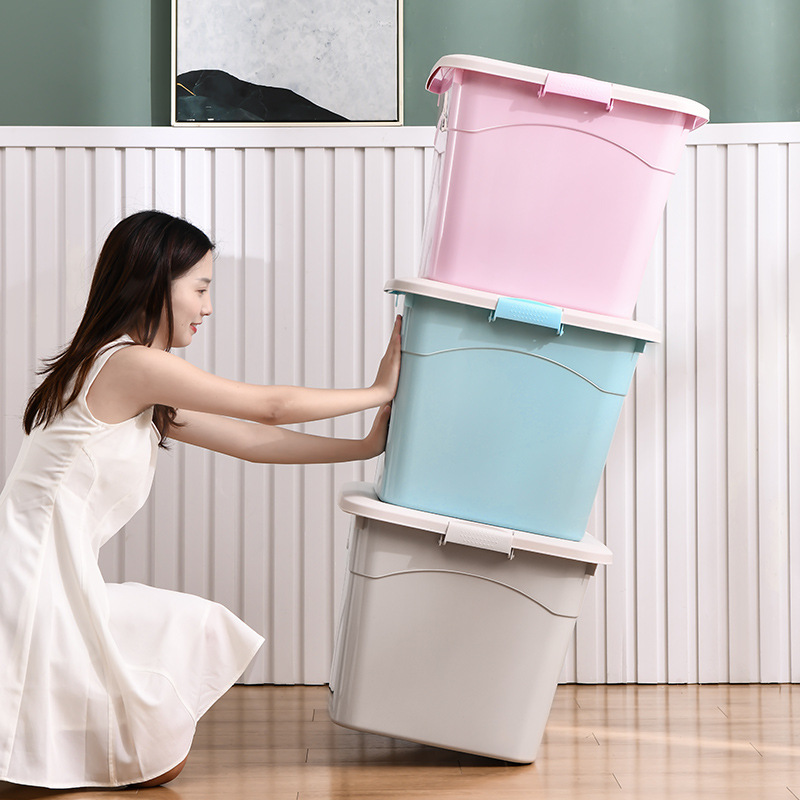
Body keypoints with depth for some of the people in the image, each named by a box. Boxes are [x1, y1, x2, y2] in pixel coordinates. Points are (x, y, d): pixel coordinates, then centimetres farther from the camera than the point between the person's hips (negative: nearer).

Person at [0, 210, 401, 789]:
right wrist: (378, 392, 3)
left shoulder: (142, 394, 15)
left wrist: (365, 447, 15)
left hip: (51, 583, 10)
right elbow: (272, 408, -9)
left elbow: (247, 440, 15)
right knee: (159, 762, 1)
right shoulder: (132, 363, -16)